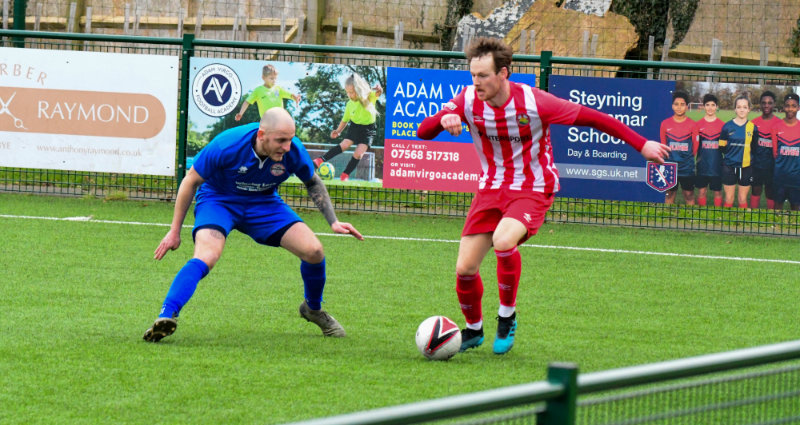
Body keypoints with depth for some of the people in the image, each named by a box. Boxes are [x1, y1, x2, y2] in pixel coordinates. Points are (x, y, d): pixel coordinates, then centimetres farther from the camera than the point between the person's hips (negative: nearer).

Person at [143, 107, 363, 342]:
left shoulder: (293, 151, -20)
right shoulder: (226, 145, -30)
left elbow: (313, 183, 5)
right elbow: (191, 181, -14)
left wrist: (333, 221, -1)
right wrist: (175, 231, -10)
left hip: (263, 204, 3)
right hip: (218, 200, -3)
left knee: (313, 251, -11)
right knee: (206, 257, -33)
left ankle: (313, 309, 18)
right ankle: (165, 317, -41)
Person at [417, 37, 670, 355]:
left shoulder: (534, 102, -21)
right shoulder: (468, 100, -11)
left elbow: (591, 117, -12)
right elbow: (423, 131, -12)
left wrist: (642, 144, -11)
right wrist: (444, 120, -36)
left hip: (533, 190, -4)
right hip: (491, 188, 4)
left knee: (503, 240, -33)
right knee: (465, 268, -4)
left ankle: (507, 317, -10)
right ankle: (473, 330, 26)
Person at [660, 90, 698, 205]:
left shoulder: (692, 124, -2)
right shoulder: (665, 124, 3)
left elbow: (695, 146, 4)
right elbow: (663, 145, 11)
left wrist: (687, 156, 7)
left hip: (687, 167, -1)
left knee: (689, 195, 2)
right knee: (670, 194, 6)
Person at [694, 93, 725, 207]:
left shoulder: (722, 125, 4)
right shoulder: (698, 124, 5)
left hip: (717, 163, 0)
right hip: (702, 163, 0)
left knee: (717, 191, 3)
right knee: (701, 191, 3)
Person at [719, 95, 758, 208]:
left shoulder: (753, 127, 1)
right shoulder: (727, 126, -2)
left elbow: (754, 148, 8)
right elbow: (722, 147, 1)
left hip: (746, 166, 1)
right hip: (729, 166, -1)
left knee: (743, 199, 8)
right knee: (729, 199, 6)